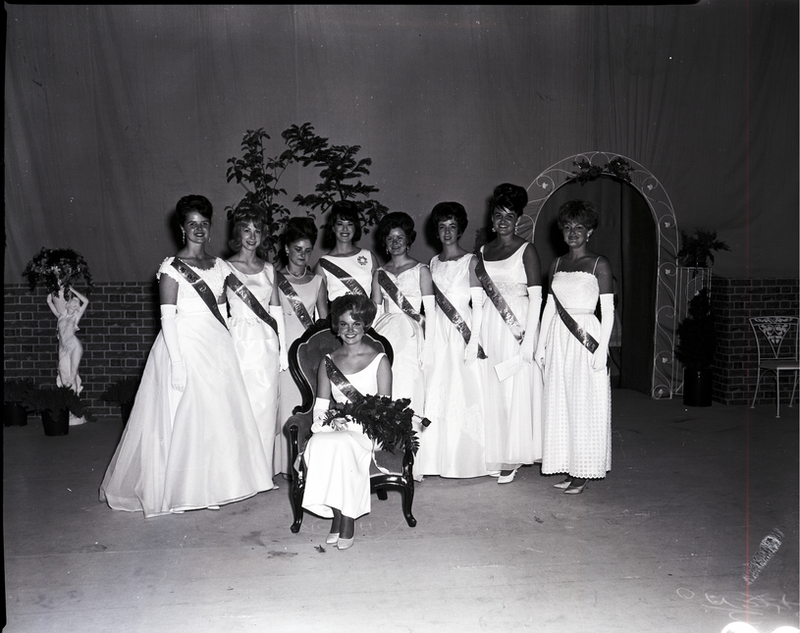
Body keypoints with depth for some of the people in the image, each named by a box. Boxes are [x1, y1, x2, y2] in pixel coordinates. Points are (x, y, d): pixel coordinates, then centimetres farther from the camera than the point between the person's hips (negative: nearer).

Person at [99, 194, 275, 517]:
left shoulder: (219, 266, 10)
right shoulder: (171, 267, -7)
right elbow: (167, 317, -11)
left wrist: (227, 348, 11)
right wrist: (177, 361, -16)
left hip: (217, 347, 6)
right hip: (184, 346, -5)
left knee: (219, 415, 7)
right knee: (183, 416, 0)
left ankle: (213, 484, 21)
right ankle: (180, 487, 13)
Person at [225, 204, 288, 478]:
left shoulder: (268, 269, 12)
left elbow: (276, 310, 12)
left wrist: (283, 349, 9)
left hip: (267, 343, 4)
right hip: (240, 341, -4)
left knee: (267, 404, 5)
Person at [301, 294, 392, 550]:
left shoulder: (379, 360, 4)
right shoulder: (328, 361, 13)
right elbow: (320, 406, 10)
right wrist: (330, 420, -12)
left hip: (367, 430, -3)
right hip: (334, 429, 3)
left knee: (341, 445, -35)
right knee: (317, 445, -31)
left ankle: (345, 518, -20)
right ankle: (338, 514, -21)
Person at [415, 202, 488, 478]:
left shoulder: (470, 261, 0)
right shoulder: (433, 263, 14)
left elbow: (478, 304, -5)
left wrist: (474, 340, -12)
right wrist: (426, 336, 8)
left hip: (462, 330, -4)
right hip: (436, 330, 4)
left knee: (462, 391, -3)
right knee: (435, 391, 2)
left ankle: (464, 459, 8)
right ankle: (438, 458, 11)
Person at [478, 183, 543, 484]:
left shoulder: (526, 249, -3)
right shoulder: (484, 251, 12)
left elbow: (536, 296, -7)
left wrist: (529, 338, -13)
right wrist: (476, 333, 8)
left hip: (517, 326, -5)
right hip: (489, 325, 5)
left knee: (516, 390, -2)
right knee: (492, 389, 7)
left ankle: (512, 457, 9)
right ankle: (496, 454, 18)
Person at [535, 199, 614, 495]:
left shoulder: (599, 264, -2)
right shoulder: (556, 265, 13)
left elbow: (608, 311, -5)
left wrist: (602, 349, -12)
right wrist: (541, 345, 12)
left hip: (586, 337, -5)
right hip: (557, 339, 5)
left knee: (584, 404, -1)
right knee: (559, 404, 7)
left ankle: (582, 472, 8)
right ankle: (566, 466, 18)